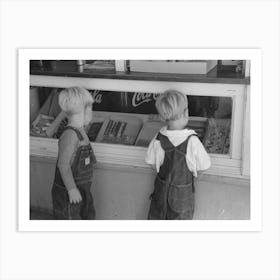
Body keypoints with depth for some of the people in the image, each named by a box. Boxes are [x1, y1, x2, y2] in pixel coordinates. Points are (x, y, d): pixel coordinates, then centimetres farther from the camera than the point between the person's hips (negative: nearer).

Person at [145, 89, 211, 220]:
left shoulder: (158, 139, -17)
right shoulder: (192, 141, -26)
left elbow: (150, 161, -5)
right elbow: (204, 166, -15)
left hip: (161, 190, 3)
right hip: (183, 194, -2)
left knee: (155, 216, 25)